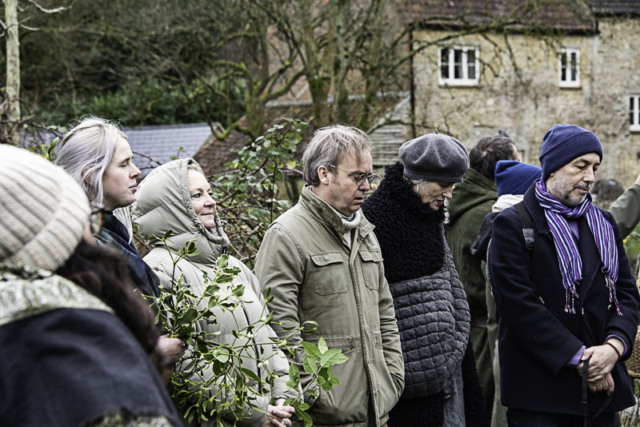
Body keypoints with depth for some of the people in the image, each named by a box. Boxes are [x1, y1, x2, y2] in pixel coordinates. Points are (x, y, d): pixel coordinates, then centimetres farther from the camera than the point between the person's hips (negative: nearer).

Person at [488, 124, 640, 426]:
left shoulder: (603, 224, 16)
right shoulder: (513, 225, -4)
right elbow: (519, 305, -13)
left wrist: (614, 345, -9)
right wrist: (579, 358, -15)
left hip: (602, 386, 5)